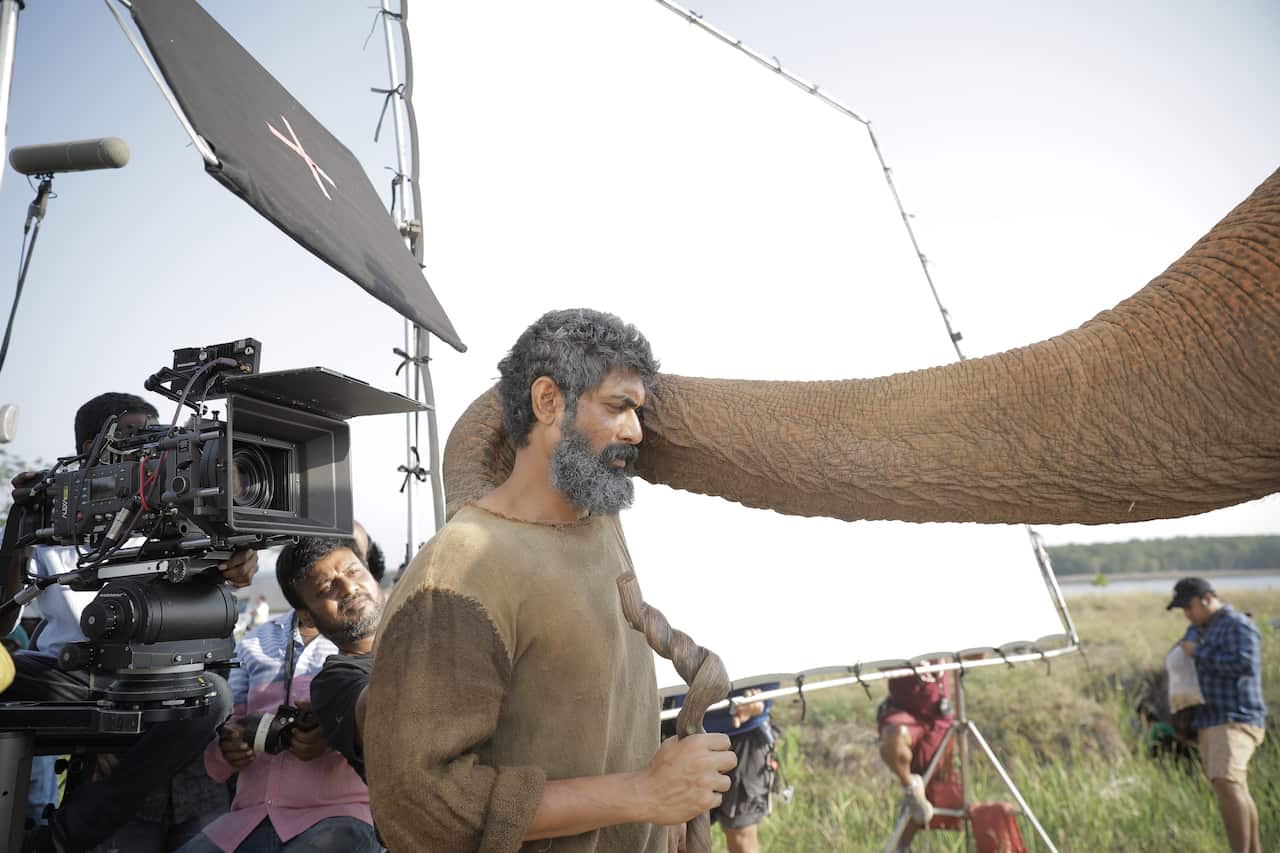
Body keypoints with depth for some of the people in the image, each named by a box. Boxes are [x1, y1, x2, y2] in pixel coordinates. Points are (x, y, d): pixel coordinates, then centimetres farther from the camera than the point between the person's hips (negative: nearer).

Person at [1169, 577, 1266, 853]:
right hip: (1210, 723, 10)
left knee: (1226, 784, -24)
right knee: (1235, 791, 15)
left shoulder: (1237, 625, -10)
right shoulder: (1199, 629, 17)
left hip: (1235, 721, -10)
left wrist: (1199, 652, -17)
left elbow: (1244, 664, -25)